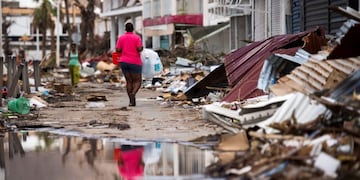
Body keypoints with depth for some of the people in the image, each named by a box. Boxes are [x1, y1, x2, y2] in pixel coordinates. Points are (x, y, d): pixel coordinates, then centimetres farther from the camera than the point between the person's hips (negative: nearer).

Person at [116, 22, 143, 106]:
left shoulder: (121, 38, 3)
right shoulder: (137, 37, -5)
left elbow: (118, 50, -2)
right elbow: (139, 49, -15)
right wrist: (142, 48, 7)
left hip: (124, 62, 3)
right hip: (135, 62, -3)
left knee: (129, 81, 9)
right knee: (137, 81, 4)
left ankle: (131, 101, 4)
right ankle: (133, 93, -25)